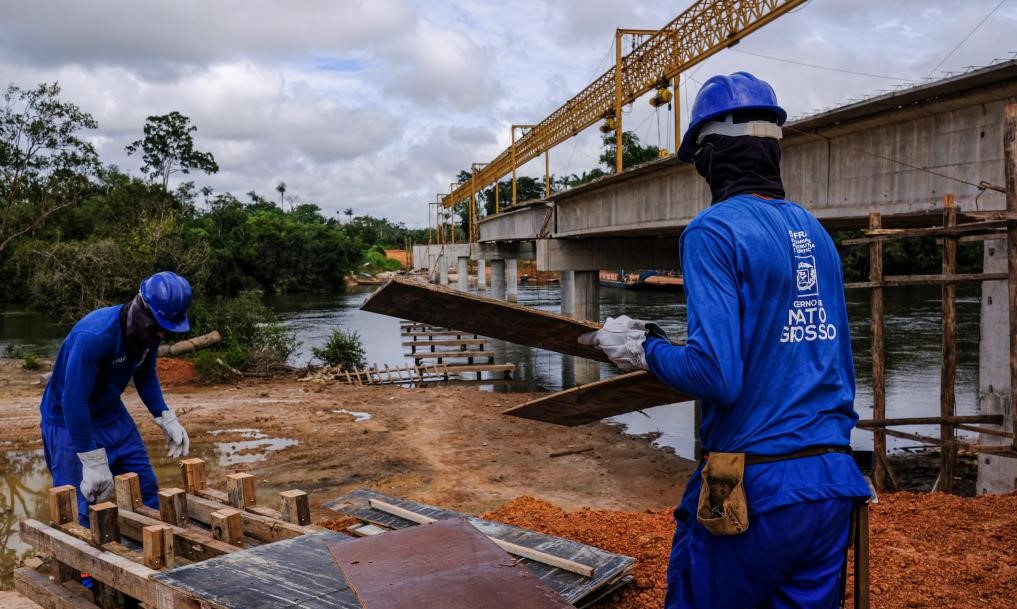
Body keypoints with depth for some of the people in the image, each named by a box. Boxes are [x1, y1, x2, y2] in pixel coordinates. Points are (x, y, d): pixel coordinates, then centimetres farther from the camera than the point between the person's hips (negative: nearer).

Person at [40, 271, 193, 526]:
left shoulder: (148, 330, -10)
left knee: (146, 487, 9)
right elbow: (73, 400, -32)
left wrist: (167, 419, -3)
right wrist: (93, 462, -30)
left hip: (112, 415, 7)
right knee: (81, 512, -6)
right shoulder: (93, 336, -33)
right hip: (69, 421, -7)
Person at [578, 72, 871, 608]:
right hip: (834, 485, 7)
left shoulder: (714, 230, -13)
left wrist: (643, 348, -5)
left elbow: (716, 376, -22)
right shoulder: (816, 232, 8)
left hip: (756, 489, -6)